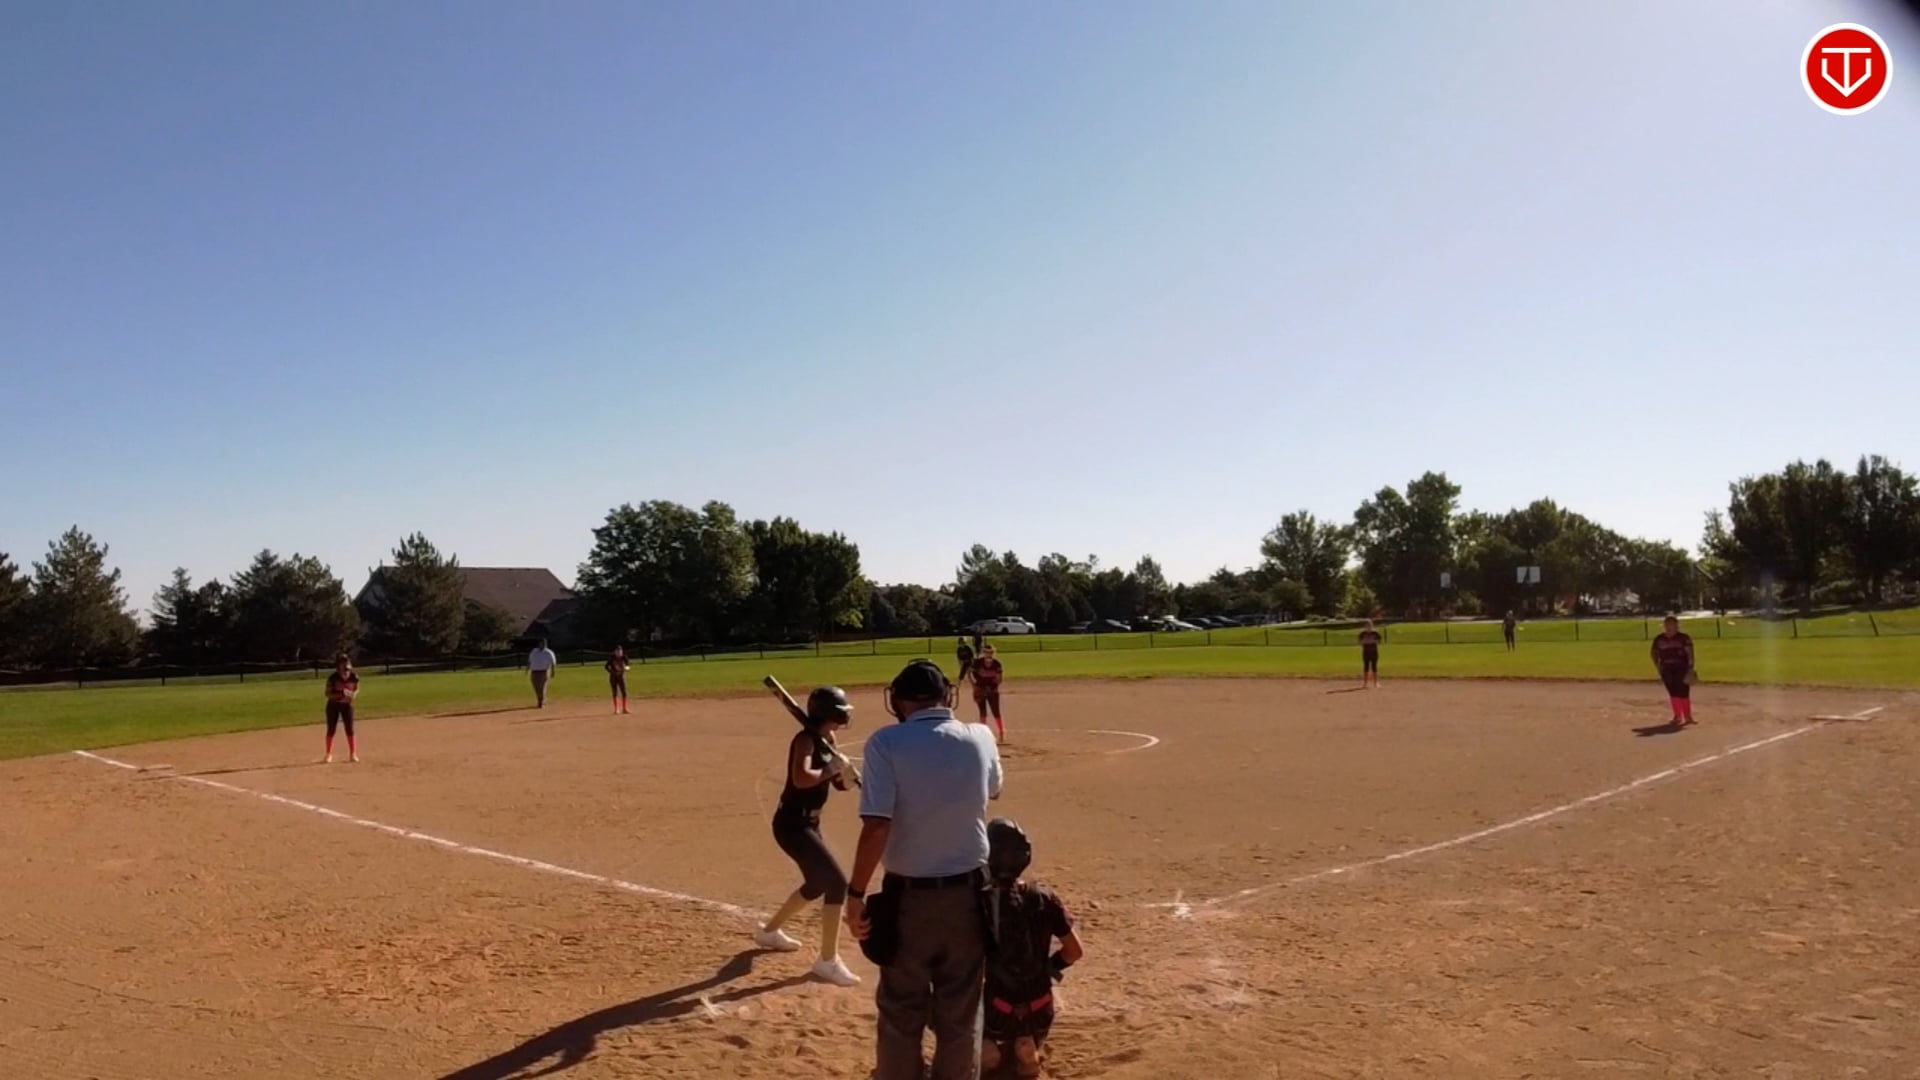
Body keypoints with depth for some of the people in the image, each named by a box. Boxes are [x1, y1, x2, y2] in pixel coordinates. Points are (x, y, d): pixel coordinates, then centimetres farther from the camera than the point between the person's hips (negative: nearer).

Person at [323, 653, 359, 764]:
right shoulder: (333, 677, -22)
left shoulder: (354, 677, -15)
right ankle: (328, 754, 16)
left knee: (350, 729, 2)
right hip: (333, 705, -1)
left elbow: (357, 689, 2)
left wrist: (353, 695, -20)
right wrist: (341, 694, -31)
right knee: (331, 729, 4)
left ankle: (353, 754, 11)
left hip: (347, 705, 1)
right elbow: (328, 693, -16)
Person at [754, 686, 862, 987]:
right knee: (837, 882, -13)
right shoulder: (806, 739, -19)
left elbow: (841, 784, 11)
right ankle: (828, 961, -5)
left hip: (808, 822, 10)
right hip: (792, 824, -10)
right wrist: (831, 769, -22)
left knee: (818, 884, 24)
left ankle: (770, 931, 45)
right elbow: (801, 778, -36)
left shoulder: (827, 741, 8)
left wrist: (842, 767, -9)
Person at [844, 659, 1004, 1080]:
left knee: (900, 1012, 16)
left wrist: (855, 894, -12)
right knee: (961, 1014, 17)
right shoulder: (980, 738, -3)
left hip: (908, 896, -2)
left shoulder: (887, 742, -14)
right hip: (968, 892, 3)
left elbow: (876, 827, -21)